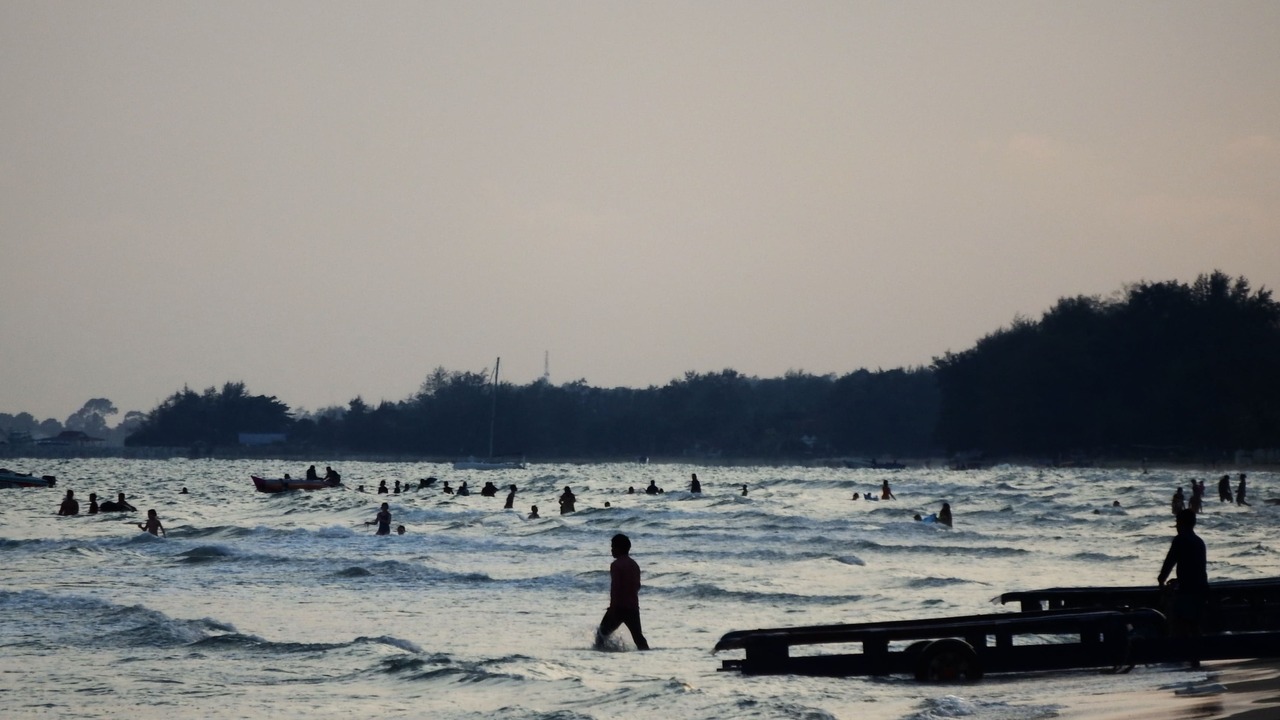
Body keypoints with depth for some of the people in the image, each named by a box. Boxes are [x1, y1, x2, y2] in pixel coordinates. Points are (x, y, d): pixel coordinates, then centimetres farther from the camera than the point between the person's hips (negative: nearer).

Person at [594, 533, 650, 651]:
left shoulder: (616, 565, -10)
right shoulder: (634, 565, 13)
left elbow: (615, 587, -17)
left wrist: (613, 607, -17)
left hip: (619, 607, -6)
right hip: (633, 607, 6)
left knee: (602, 632, 10)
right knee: (637, 636, 5)